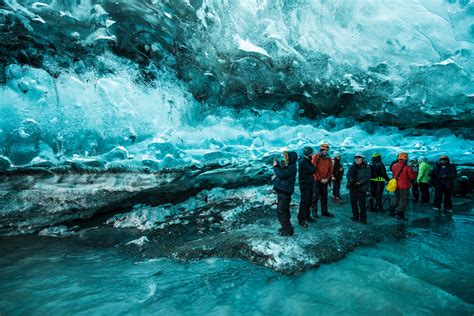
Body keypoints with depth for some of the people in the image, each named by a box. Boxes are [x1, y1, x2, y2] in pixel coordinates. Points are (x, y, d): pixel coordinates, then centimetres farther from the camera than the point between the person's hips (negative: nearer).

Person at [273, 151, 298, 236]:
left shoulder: (291, 168, -20)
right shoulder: (288, 165, 9)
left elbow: (281, 174, -26)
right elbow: (281, 170, 20)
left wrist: (275, 166, -15)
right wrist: (277, 163, 5)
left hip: (284, 192, -10)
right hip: (283, 190, 10)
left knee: (280, 211, -6)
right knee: (284, 210, 20)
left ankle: (288, 230, 2)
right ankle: (286, 227, 32)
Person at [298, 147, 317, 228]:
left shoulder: (308, 161, 14)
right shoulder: (302, 162, -18)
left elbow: (313, 170, 15)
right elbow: (312, 170, -22)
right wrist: (313, 166, -4)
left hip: (309, 184, 9)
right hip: (304, 184, -9)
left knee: (309, 201, 16)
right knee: (304, 202, -5)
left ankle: (307, 216, 28)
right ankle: (301, 219, 2)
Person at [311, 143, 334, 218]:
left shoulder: (328, 159, 9)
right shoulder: (316, 157, -7)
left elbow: (330, 170, 9)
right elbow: (314, 169, -12)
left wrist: (327, 178, -4)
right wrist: (320, 179, -12)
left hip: (325, 180, 5)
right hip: (317, 180, -5)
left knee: (324, 196, 10)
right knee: (316, 196, -2)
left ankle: (324, 211, 20)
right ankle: (314, 212, 6)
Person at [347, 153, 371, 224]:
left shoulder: (366, 168, -1)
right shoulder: (353, 167, 12)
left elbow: (367, 177, -11)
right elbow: (348, 175, 4)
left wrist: (360, 182, -22)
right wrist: (351, 180, -16)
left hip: (362, 188, -4)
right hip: (353, 187, 5)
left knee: (362, 203, -4)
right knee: (353, 202, 11)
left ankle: (363, 218, 6)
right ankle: (355, 215, 25)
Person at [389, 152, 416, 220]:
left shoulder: (394, 166, 0)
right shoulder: (407, 167, -17)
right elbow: (412, 177, -11)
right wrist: (413, 172, 5)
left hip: (395, 186, 6)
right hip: (404, 187, -6)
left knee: (397, 198, 24)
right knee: (403, 200, 5)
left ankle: (392, 211, 27)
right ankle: (400, 214, 8)